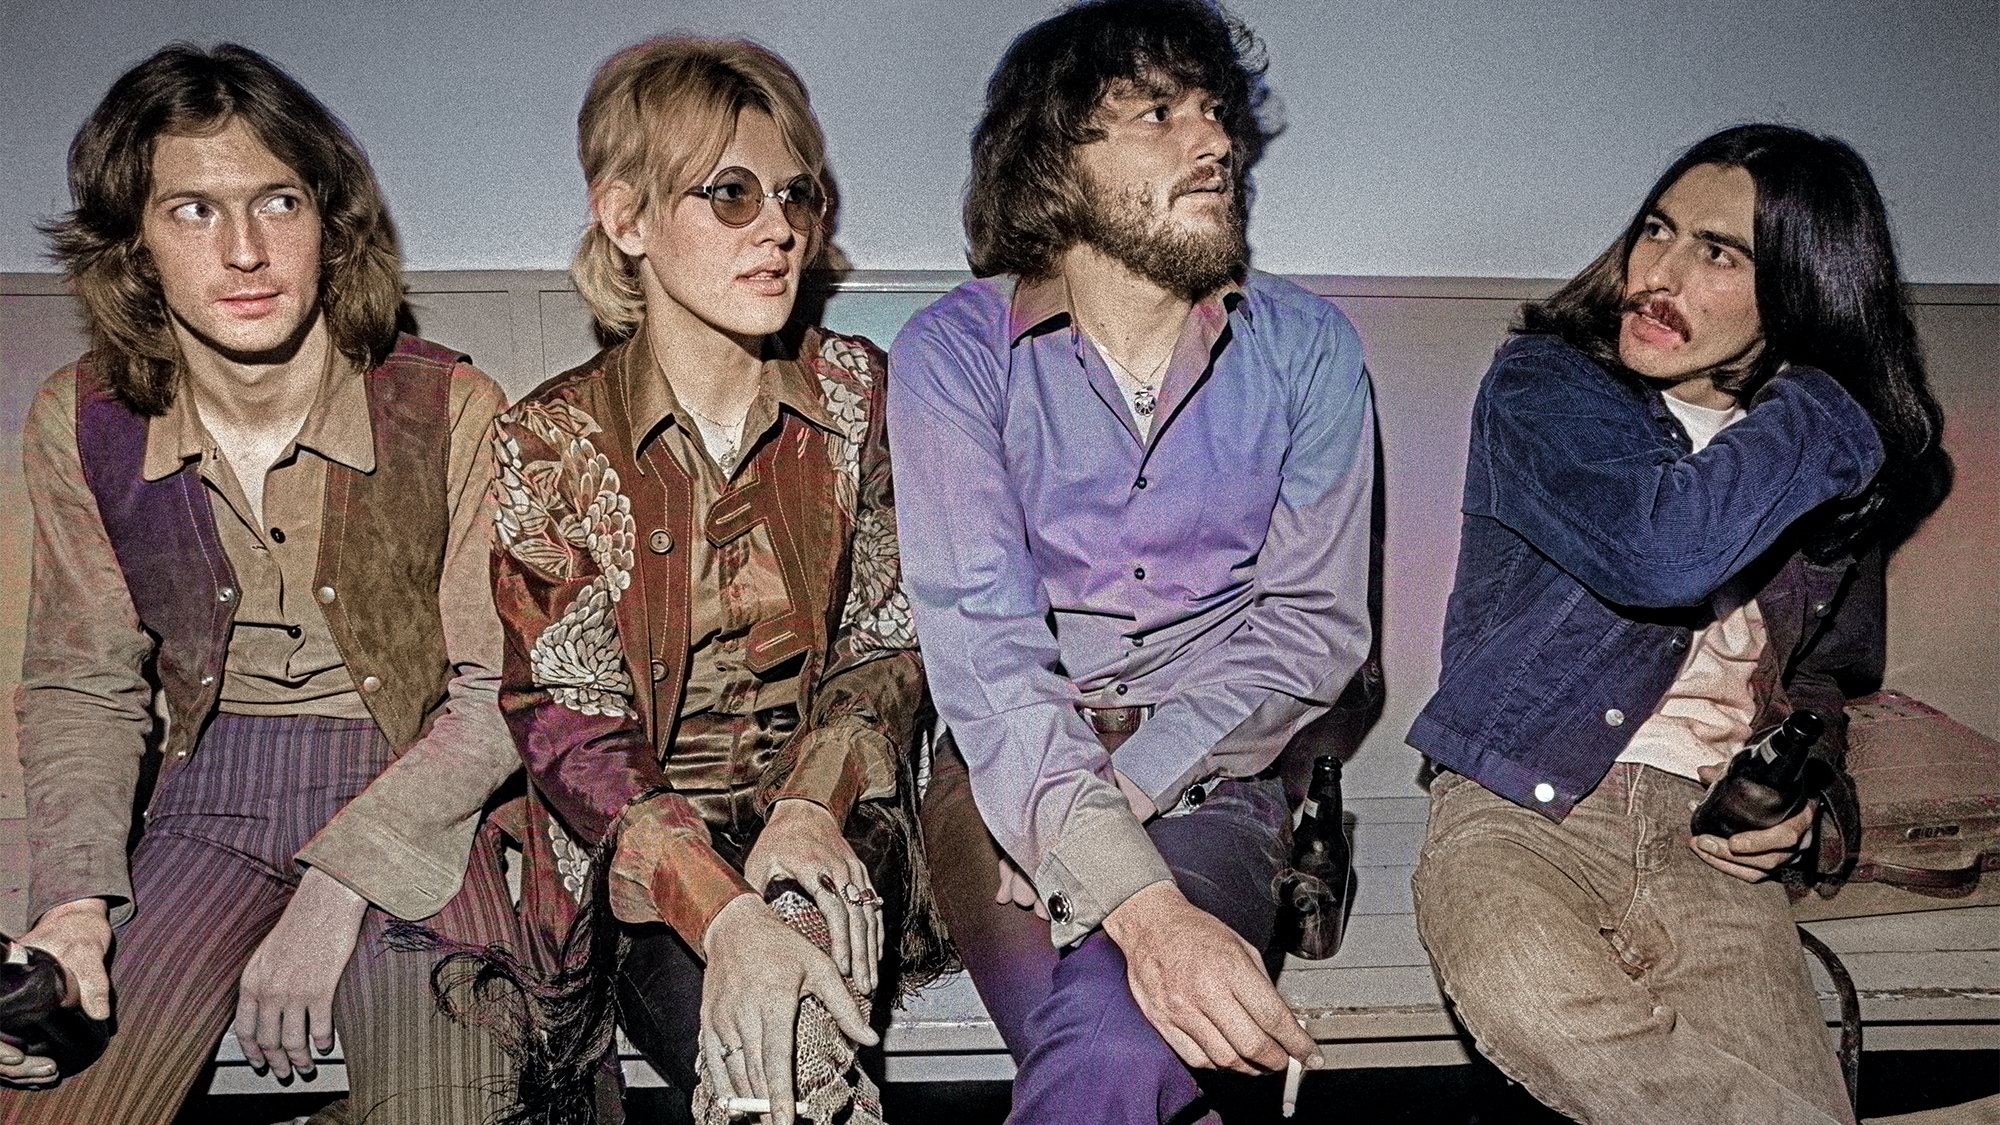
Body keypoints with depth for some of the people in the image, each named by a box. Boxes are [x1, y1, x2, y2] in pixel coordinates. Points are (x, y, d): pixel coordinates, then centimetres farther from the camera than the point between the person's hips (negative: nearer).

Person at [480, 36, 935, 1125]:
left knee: (801, 1028, -29)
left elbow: (889, 636, 4)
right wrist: (721, 910, -30)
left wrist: (815, 801, -17)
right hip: (636, 854, -1)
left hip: (829, 824, 2)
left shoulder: (852, 392, 3)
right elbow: (568, 725, -12)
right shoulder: (549, 443, -5)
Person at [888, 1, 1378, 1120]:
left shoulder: (1307, 349, 3)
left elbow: (1315, 621, 0)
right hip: (1008, 771, -1)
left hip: (1209, 775, 1)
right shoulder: (957, 351, -5)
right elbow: (981, 645, -15)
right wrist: (1142, 905, -29)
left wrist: (1130, 786, -17)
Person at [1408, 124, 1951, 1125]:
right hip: (1516, 814, -2)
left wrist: (1800, 803, 6)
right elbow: (1661, 549, -23)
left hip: (1710, 841, 3)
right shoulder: (1542, 384, -2)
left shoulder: (1842, 481, 12)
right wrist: (1832, 409, -8)